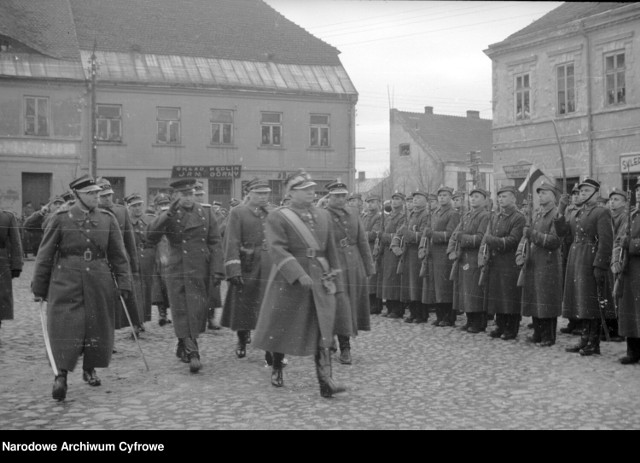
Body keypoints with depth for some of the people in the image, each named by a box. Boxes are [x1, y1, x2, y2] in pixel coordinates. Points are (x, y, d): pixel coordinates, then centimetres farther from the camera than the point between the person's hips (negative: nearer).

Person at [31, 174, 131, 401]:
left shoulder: (107, 219, 5)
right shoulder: (61, 219, -1)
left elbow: (119, 255, 7)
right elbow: (45, 256, 3)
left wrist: (124, 284, 1)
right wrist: (39, 288, 2)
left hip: (99, 283, 3)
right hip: (66, 282, -2)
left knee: (97, 327, 8)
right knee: (65, 327, -9)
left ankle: (89, 369, 29)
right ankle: (61, 375, 1)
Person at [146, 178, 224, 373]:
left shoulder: (206, 214, 7)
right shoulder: (168, 216, 2)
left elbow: (215, 244, 4)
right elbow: (151, 236, -13)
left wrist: (217, 270, -5)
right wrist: (168, 215, -23)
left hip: (201, 273, 2)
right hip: (177, 272, -2)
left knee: (197, 313, 8)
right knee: (183, 314, -4)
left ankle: (183, 347, 28)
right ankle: (192, 353, -3)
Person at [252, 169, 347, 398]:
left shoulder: (323, 216, 12)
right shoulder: (277, 217, -5)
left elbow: (331, 251, 16)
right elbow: (278, 249, -15)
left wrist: (335, 280, 13)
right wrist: (299, 274, -24)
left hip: (320, 280, 4)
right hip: (289, 280, -3)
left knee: (322, 331, -5)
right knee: (281, 327, 9)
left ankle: (325, 381, -8)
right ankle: (277, 369, 32)